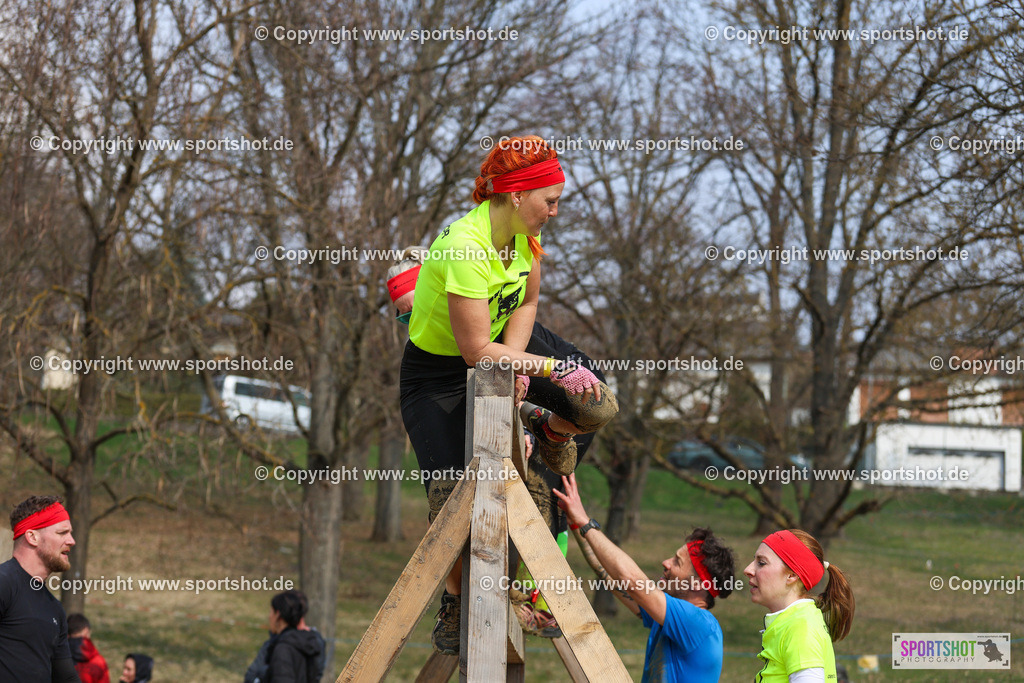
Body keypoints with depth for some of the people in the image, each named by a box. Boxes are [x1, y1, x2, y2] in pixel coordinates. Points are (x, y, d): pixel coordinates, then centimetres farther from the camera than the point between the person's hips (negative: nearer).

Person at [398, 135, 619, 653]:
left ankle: (552, 431, 24)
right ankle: (453, 601, 11)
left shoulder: (525, 232, -13)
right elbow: (476, 350, -34)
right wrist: (552, 367, -32)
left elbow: (527, 303, -1)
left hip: (506, 339, 6)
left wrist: (515, 361, -19)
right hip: (439, 371, -6)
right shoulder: (465, 247, -36)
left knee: (598, 408, -12)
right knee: (452, 498, -13)